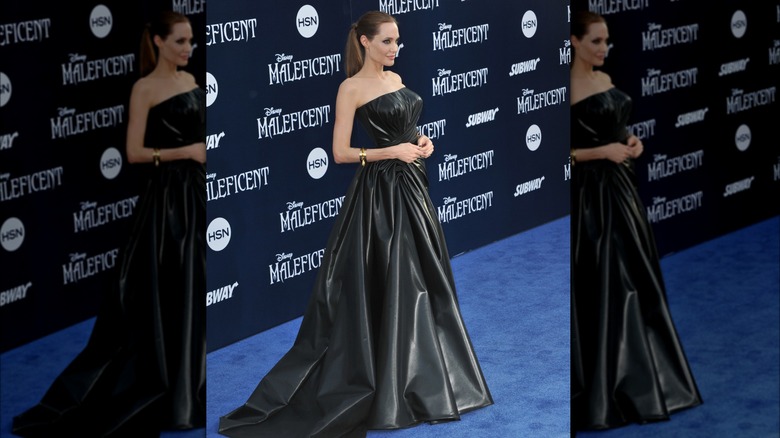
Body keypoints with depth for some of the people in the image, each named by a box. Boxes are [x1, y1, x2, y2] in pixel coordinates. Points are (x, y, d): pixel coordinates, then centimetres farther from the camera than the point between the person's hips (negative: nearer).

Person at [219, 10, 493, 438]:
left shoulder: (395, 79, 12)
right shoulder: (352, 88, -10)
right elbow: (341, 152, -13)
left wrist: (420, 142, 3)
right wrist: (394, 151, -19)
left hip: (411, 187, 8)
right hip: (379, 193, -8)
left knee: (421, 281, 12)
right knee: (382, 288, -5)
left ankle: (420, 377, 23)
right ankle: (381, 385, 4)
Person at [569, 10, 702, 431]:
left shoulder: (604, 79, 11)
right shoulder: (567, 87, -15)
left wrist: (629, 142, 4)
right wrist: (602, 152, -22)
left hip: (619, 188, 9)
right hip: (589, 195, -9)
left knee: (636, 279, 13)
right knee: (600, 290, -5)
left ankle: (637, 377, 23)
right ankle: (601, 390, 4)